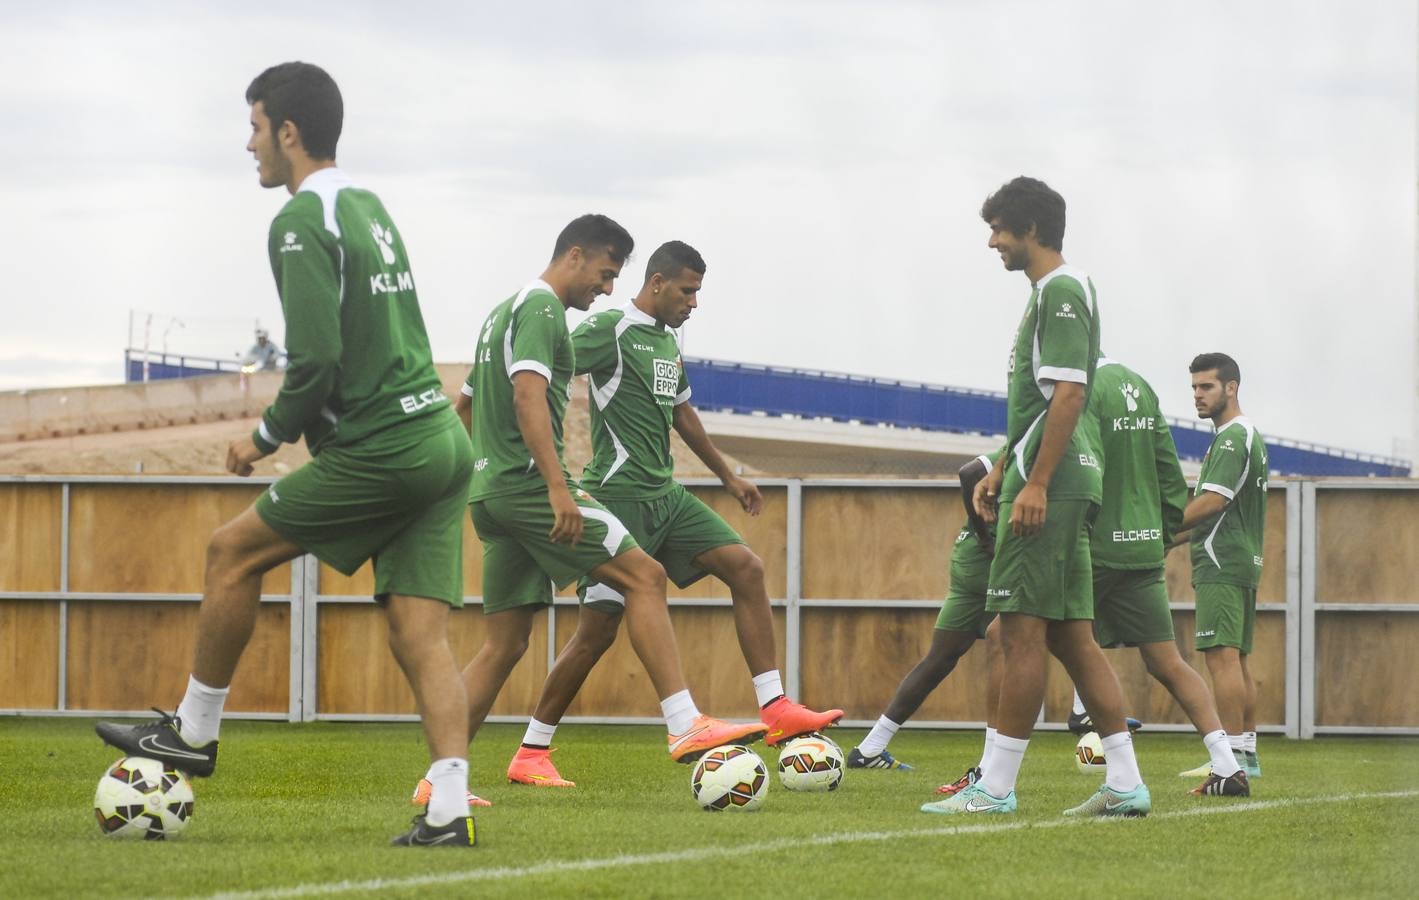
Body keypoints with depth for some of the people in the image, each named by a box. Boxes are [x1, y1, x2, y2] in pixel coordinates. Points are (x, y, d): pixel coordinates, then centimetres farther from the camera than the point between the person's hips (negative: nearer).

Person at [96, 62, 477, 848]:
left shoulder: (303, 222, -10)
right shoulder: (369, 207, 18)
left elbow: (316, 362, -18)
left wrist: (268, 437, -2)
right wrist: (303, 427, 23)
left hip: (379, 452, -8)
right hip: (443, 443, 8)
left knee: (233, 552, 7)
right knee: (421, 637, 2)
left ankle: (193, 734, 18)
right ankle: (448, 811, -9)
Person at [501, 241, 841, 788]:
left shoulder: (669, 340, 17)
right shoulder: (610, 331, -10)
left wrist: (728, 477, 35)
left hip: (665, 495, 8)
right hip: (619, 494, -8)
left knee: (746, 568, -6)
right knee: (598, 630, -8)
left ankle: (775, 711, -8)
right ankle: (530, 756, 2)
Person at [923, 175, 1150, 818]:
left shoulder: (1060, 290, -10)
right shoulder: (1056, 291, 21)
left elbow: (1067, 395, -19)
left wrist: (1036, 483, -23)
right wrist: (1001, 470, 24)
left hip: (1050, 485, -10)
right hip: (1066, 486, 10)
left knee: (1023, 631, -8)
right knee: (1071, 636, 9)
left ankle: (995, 788, -7)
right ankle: (1124, 783, 7)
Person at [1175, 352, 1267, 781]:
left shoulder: (1232, 437, -12)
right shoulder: (1250, 436, 20)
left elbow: (1212, 501, -20)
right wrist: (1179, 535, 20)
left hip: (1221, 565, -11)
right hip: (1244, 560, 11)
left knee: (1222, 656, -14)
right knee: (1237, 659, 12)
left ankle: (1232, 757, -20)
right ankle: (1247, 753, 14)